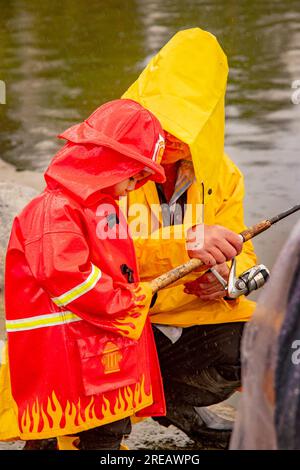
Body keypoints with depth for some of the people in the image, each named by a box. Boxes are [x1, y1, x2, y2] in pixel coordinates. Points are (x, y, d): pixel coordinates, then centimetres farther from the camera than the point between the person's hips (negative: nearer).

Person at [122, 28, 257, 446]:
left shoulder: (220, 173, 3)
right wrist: (184, 246, -38)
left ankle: (172, 400, 15)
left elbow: (241, 255, 7)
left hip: (190, 314, 6)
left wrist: (226, 277, -19)